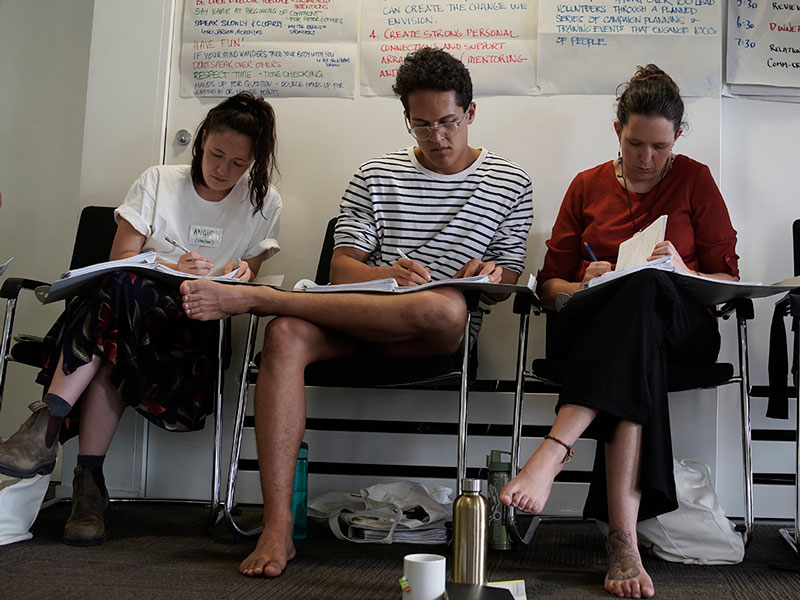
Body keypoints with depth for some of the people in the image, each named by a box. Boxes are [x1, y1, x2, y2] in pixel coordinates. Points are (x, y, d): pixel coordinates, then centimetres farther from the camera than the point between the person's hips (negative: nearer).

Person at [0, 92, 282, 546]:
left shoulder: (263, 204, 11)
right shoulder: (158, 182, 10)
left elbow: (247, 275, 10)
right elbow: (121, 258, 1)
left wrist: (241, 276, -16)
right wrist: (173, 270, -18)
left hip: (196, 322, -1)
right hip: (129, 307, 2)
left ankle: (48, 425, -34)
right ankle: (89, 480, -36)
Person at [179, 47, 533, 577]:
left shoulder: (509, 183, 13)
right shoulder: (375, 176, 15)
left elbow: (511, 279, 11)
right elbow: (341, 268, 8)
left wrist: (491, 275, -13)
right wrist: (385, 275, -14)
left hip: (436, 335, -1)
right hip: (357, 317, 2)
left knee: (449, 307, -40)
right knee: (285, 336, -32)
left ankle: (253, 296, -30)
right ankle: (278, 527, -31)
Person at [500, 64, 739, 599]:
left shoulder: (696, 182, 14)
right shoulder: (588, 187, 17)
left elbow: (729, 282, 9)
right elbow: (549, 284, 15)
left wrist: (681, 272, -13)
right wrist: (583, 286, -10)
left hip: (681, 328, -1)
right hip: (589, 325, 1)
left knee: (645, 289, -40)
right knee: (636, 354, -40)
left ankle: (552, 453, -51)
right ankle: (623, 538, -48)